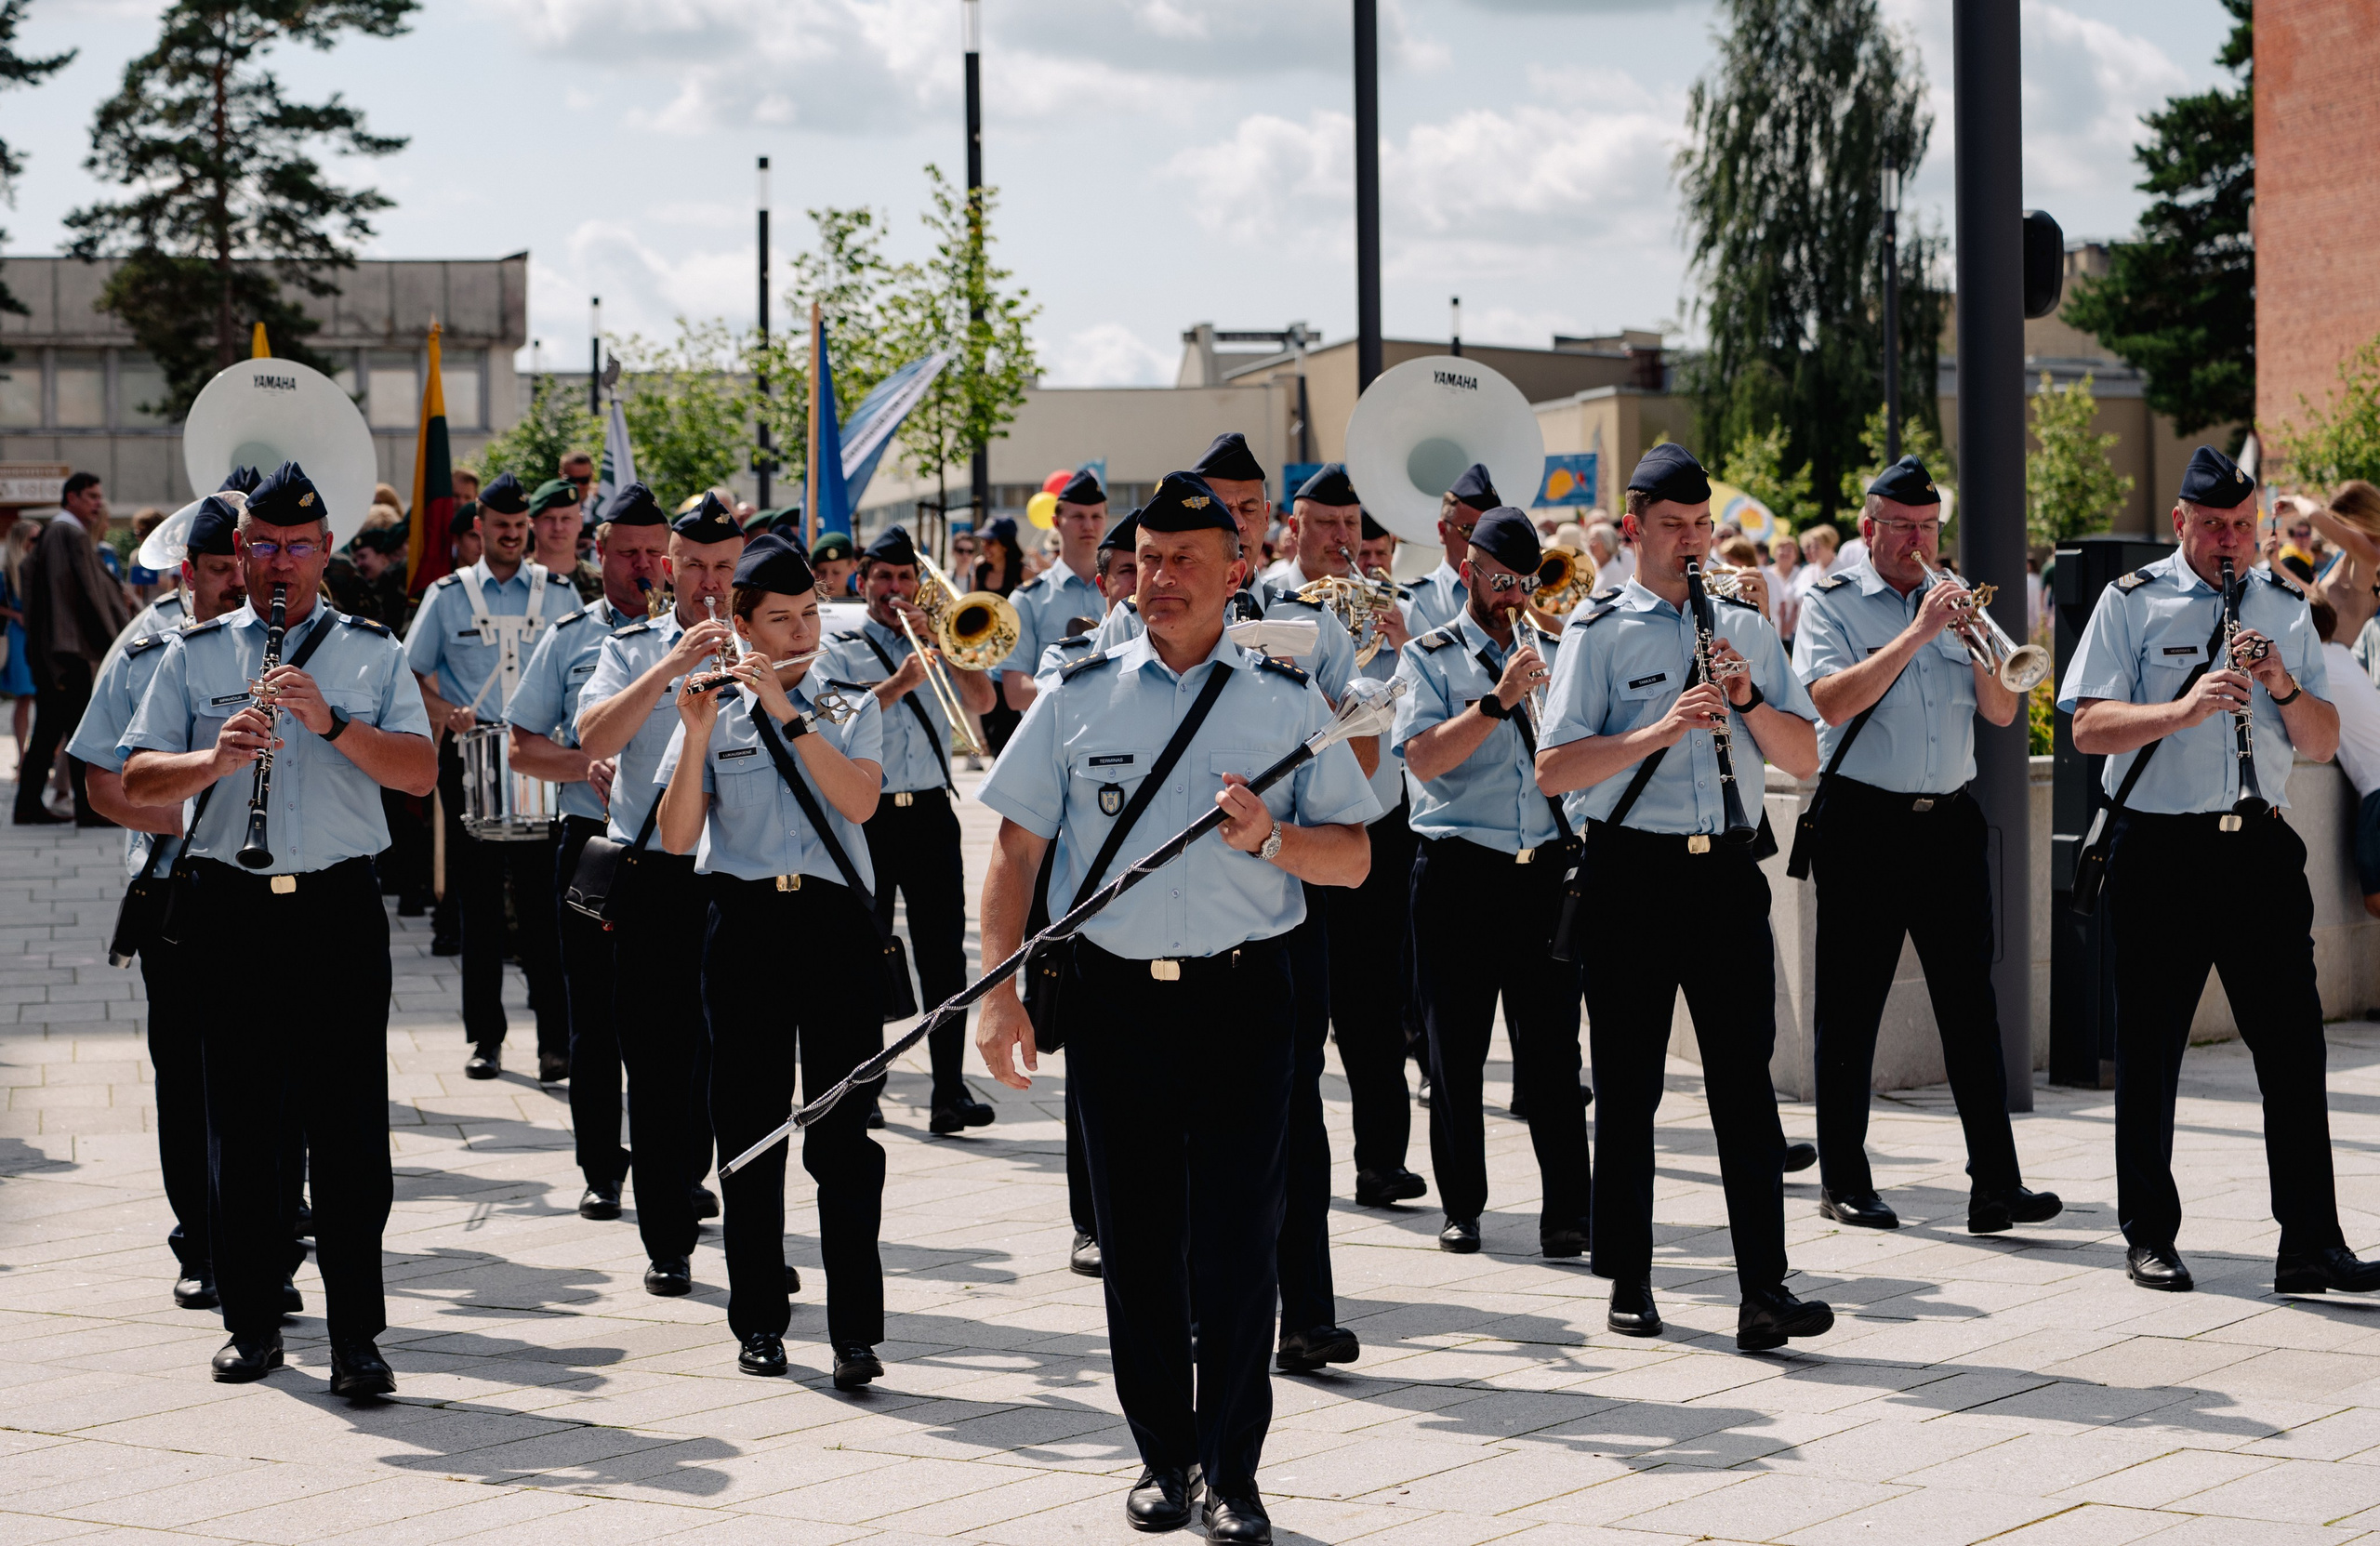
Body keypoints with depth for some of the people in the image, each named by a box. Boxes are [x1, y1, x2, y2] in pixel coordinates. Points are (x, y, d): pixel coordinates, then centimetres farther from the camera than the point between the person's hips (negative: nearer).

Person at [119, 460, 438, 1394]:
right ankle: (252, 1323, 16)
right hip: (230, 907, 1)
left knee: (349, 1128, -5)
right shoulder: (194, 656, 11)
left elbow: (421, 773, -2)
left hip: (338, 906, -1)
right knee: (238, 1125, 6)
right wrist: (214, 761, -16)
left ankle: (356, 1336, -2)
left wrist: (332, 722, -15)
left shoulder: (373, 653, 10)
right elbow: (138, 782, 3)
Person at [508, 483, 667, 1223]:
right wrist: (586, 766, -9)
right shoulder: (569, 638, 9)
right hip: (594, 842, 1)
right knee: (596, 1015, 4)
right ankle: (602, 1170, 13)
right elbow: (523, 747, 9)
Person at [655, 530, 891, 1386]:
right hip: (744, 924, 1)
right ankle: (759, 1321, 15)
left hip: (835, 922, -1)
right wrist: (697, 736, -14)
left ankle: (855, 1331, -6)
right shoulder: (714, 713, 8)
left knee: (843, 1133, -6)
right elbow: (675, 836, -2)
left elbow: (858, 800, -11)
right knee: (750, 1130, 5)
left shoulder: (852, 707, 9)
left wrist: (785, 710, -14)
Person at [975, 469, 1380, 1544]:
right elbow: (1016, 848, 6)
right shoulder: (1081, 696, 6)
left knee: (1237, 1243, -2)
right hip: (1116, 999, 1)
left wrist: (1270, 838, -15)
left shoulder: (1289, 702, 5)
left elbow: (1352, 858, 5)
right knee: (1135, 1242, 8)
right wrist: (1000, 993, -2)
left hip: (1243, 999, -1)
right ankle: (1163, 1456, 22)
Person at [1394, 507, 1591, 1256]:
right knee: (1455, 1048, 3)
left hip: (1544, 869, 2)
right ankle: (1462, 1207, 13)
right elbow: (1424, 758, -11)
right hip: (1459, 871, -2)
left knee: (1552, 1046, -3)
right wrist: (1498, 701, -20)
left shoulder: (1553, 653, 15)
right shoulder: (1429, 658, 5)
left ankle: (1567, 1209, -3)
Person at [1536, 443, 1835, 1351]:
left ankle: (1764, 1291, -7)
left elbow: (1803, 760, 10)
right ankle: (1629, 1284, 15)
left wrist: (1750, 699, -7)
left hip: (1725, 869, 2)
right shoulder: (1598, 631, 2)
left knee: (1745, 1080, -4)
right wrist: (1657, 731, -18)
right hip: (1631, 869, -2)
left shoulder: (1747, 630, 14)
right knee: (1628, 1087, 4)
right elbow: (1553, 771, -7)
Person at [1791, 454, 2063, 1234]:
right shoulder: (1832, 602, 1)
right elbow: (1833, 701, -16)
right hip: (1863, 824, -4)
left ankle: (1996, 1182, -5)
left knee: (1971, 1002, -2)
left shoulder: (1952, 600, 15)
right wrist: (1917, 634, -18)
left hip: (1949, 821, 4)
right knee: (1851, 1007, 1)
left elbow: (2001, 713, 9)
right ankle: (1844, 1182, 9)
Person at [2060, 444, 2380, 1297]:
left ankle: (2311, 1243, 3)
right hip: (2158, 851, -3)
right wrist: (2184, 708, -22)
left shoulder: (2284, 609, 11)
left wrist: (2283, 685, -11)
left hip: (2258, 845, 3)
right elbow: (2089, 728, -8)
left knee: (2294, 1046, -1)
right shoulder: (2132, 603, 1)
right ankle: (2150, 1237, 15)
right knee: (2150, 1052, 4)